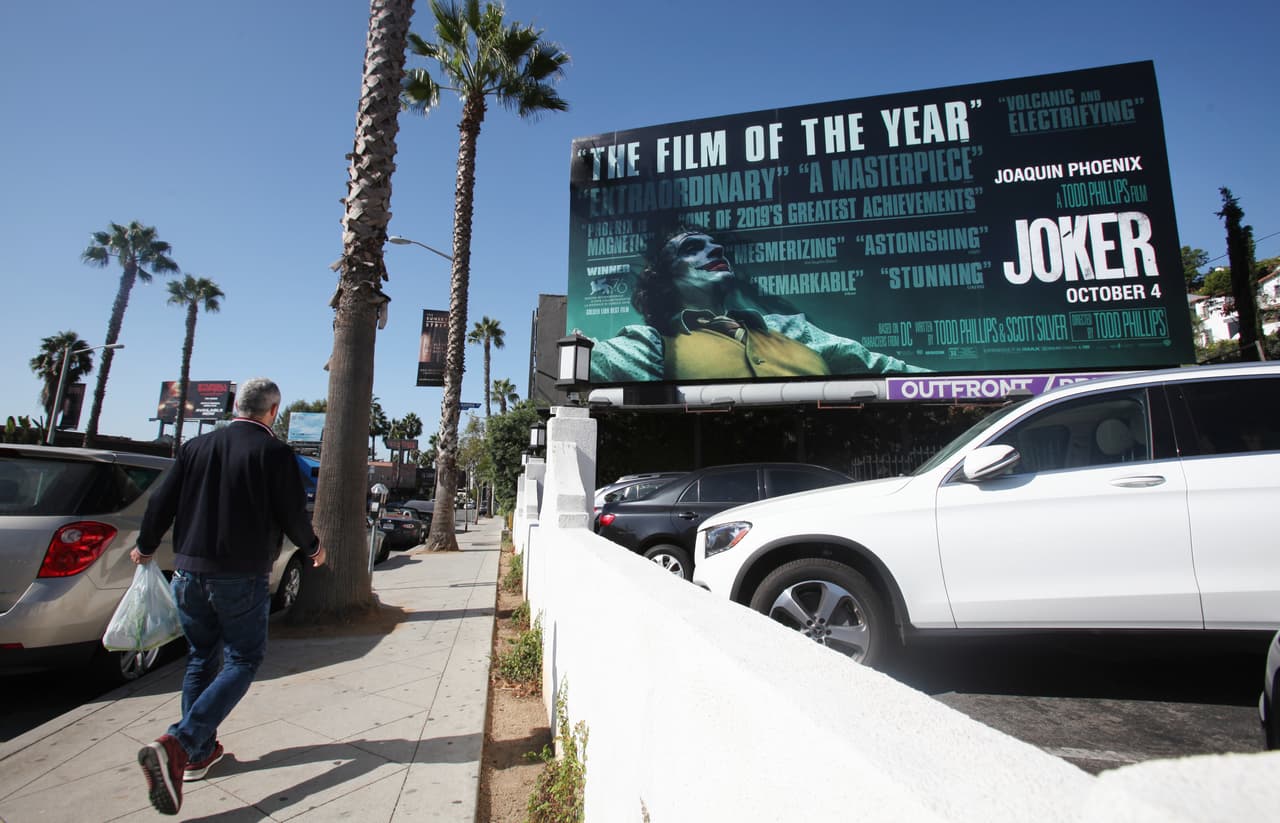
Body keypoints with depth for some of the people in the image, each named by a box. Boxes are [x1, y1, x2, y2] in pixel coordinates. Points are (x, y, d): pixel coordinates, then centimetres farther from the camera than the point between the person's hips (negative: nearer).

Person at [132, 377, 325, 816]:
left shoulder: (196, 446, 5)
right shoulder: (275, 452, -10)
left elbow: (161, 502, 8)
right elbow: (293, 515, -9)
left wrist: (146, 547, 26)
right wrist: (313, 546, 11)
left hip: (189, 572, 6)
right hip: (242, 577, -5)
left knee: (201, 659, 19)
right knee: (243, 661, 8)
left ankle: (200, 752, 28)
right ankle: (178, 744, -9)